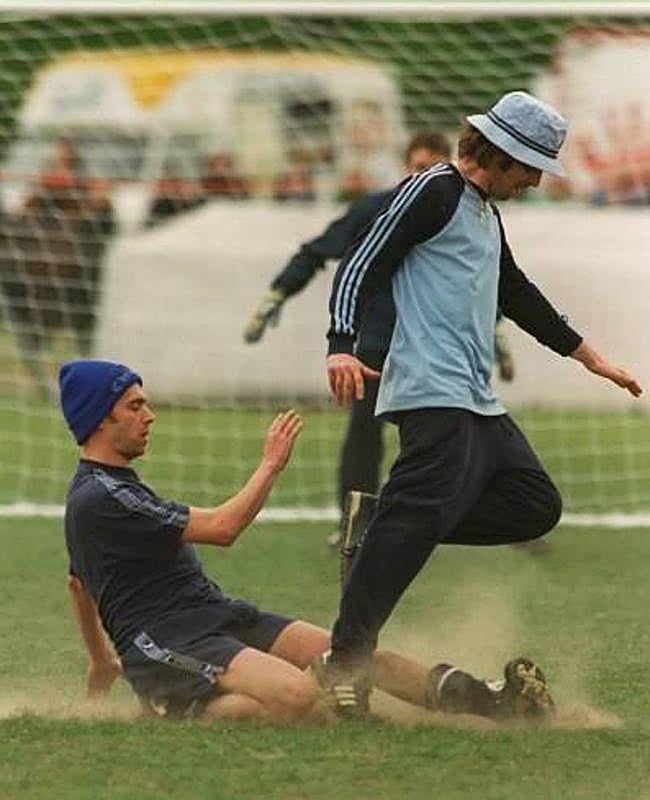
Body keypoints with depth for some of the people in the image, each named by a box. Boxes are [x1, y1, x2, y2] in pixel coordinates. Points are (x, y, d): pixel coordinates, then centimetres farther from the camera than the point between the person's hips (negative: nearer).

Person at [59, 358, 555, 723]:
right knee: (297, 695, -34)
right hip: (167, 644, -10)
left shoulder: (111, 488, 22)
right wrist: (271, 466, -4)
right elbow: (222, 528, -18)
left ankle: (480, 698, -19)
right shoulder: (99, 499, -14)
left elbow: (79, 583, 37)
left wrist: (102, 663, 49)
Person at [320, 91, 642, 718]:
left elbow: (517, 295, 36)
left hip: (478, 404, 10)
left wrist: (589, 357, 42)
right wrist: (342, 347, -26)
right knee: (419, 516, -20)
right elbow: (361, 266, -11)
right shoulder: (432, 191, -4)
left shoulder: (487, 214, 24)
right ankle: (346, 662, -24)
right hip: (433, 395, -10)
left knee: (536, 505, 6)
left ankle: (390, 531, 2)